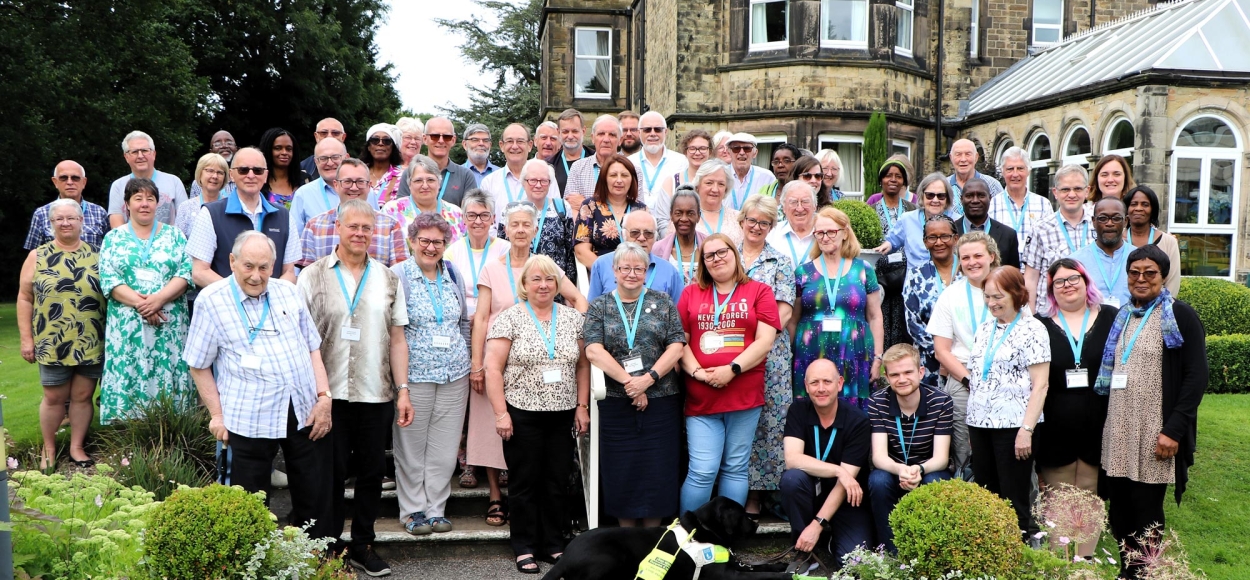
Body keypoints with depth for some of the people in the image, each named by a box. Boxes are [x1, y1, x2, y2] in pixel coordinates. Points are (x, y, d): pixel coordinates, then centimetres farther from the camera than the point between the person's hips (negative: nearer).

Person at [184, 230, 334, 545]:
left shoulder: (288, 292, 9)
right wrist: (217, 414, -4)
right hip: (249, 420, -4)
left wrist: (324, 397, 2)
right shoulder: (211, 301, -2)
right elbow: (199, 365, 1)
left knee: (315, 496, 11)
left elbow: (313, 348, 12)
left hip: (305, 412, 4)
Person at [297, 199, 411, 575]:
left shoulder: (388, 279, 8)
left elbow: (397, 339, 8)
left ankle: (362, 545, 25)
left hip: (376, 395, 3)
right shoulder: (313, 276, 1)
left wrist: (403, 390, 2)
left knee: (372, 472, 10)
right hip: (329, 393, -2)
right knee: (332, 473, 6)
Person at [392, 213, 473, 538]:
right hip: (414, 374, -4)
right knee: (412, 447, 3)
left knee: (445, 447, 7)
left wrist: (466, 364, 14)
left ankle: (436, 508, 19)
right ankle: (413, 510, 17)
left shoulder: (454, 274, 10)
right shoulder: (398, 275, -4)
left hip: (454, 376, 4)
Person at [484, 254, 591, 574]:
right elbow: (493, 369, -8)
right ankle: (524, 548, 17)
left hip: (563, 415, 3)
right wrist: (500, 413, -13)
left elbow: (582, 366, 10)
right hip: (523, 415, -3)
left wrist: (582, 406, 4)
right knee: (525, 483, 6)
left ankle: (553, 545, 22)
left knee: (557, 482, 10)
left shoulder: (573, 318, 6)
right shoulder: (509, 318, -5)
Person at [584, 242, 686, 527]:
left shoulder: (663, 303, 8)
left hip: (661, 401, 0)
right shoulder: (599, 306, 6)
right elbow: (594, 351, -6)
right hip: (616, 404, 0)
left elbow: (676, 346, -1)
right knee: (621, 471, 3)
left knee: (658, 470, 2)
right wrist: (629, 382, -14)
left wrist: (647, 379, -14)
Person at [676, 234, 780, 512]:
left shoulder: (759, 291, 7)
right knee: (702, 472, -4)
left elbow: (765, 340, -3)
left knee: (735, 469, 7)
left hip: (745, 395, 0)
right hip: (700, 397, 1)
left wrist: (732, 369, -13)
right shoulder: (691, 294, 12)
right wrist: (696, 371, -10)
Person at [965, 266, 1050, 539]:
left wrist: (1026, 429, -17)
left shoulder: (1032, 329, -6)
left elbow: (1040, 385, -11)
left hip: (1013, 425, -6)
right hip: (980, 424, 6)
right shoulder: (985, 328, 14)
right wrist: (972, 427, 14)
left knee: (1014, 501, 0)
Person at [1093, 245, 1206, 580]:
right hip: (1118, 434, 6)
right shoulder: (1122, 318, 14)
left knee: (1146, 515, 2)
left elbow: (1196, 376, -9)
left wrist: (1173, 430, -15)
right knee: (1119, 513, 9)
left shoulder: (1180, 316, -4)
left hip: (1154, 437, -6)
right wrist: (1102, 420, 12)